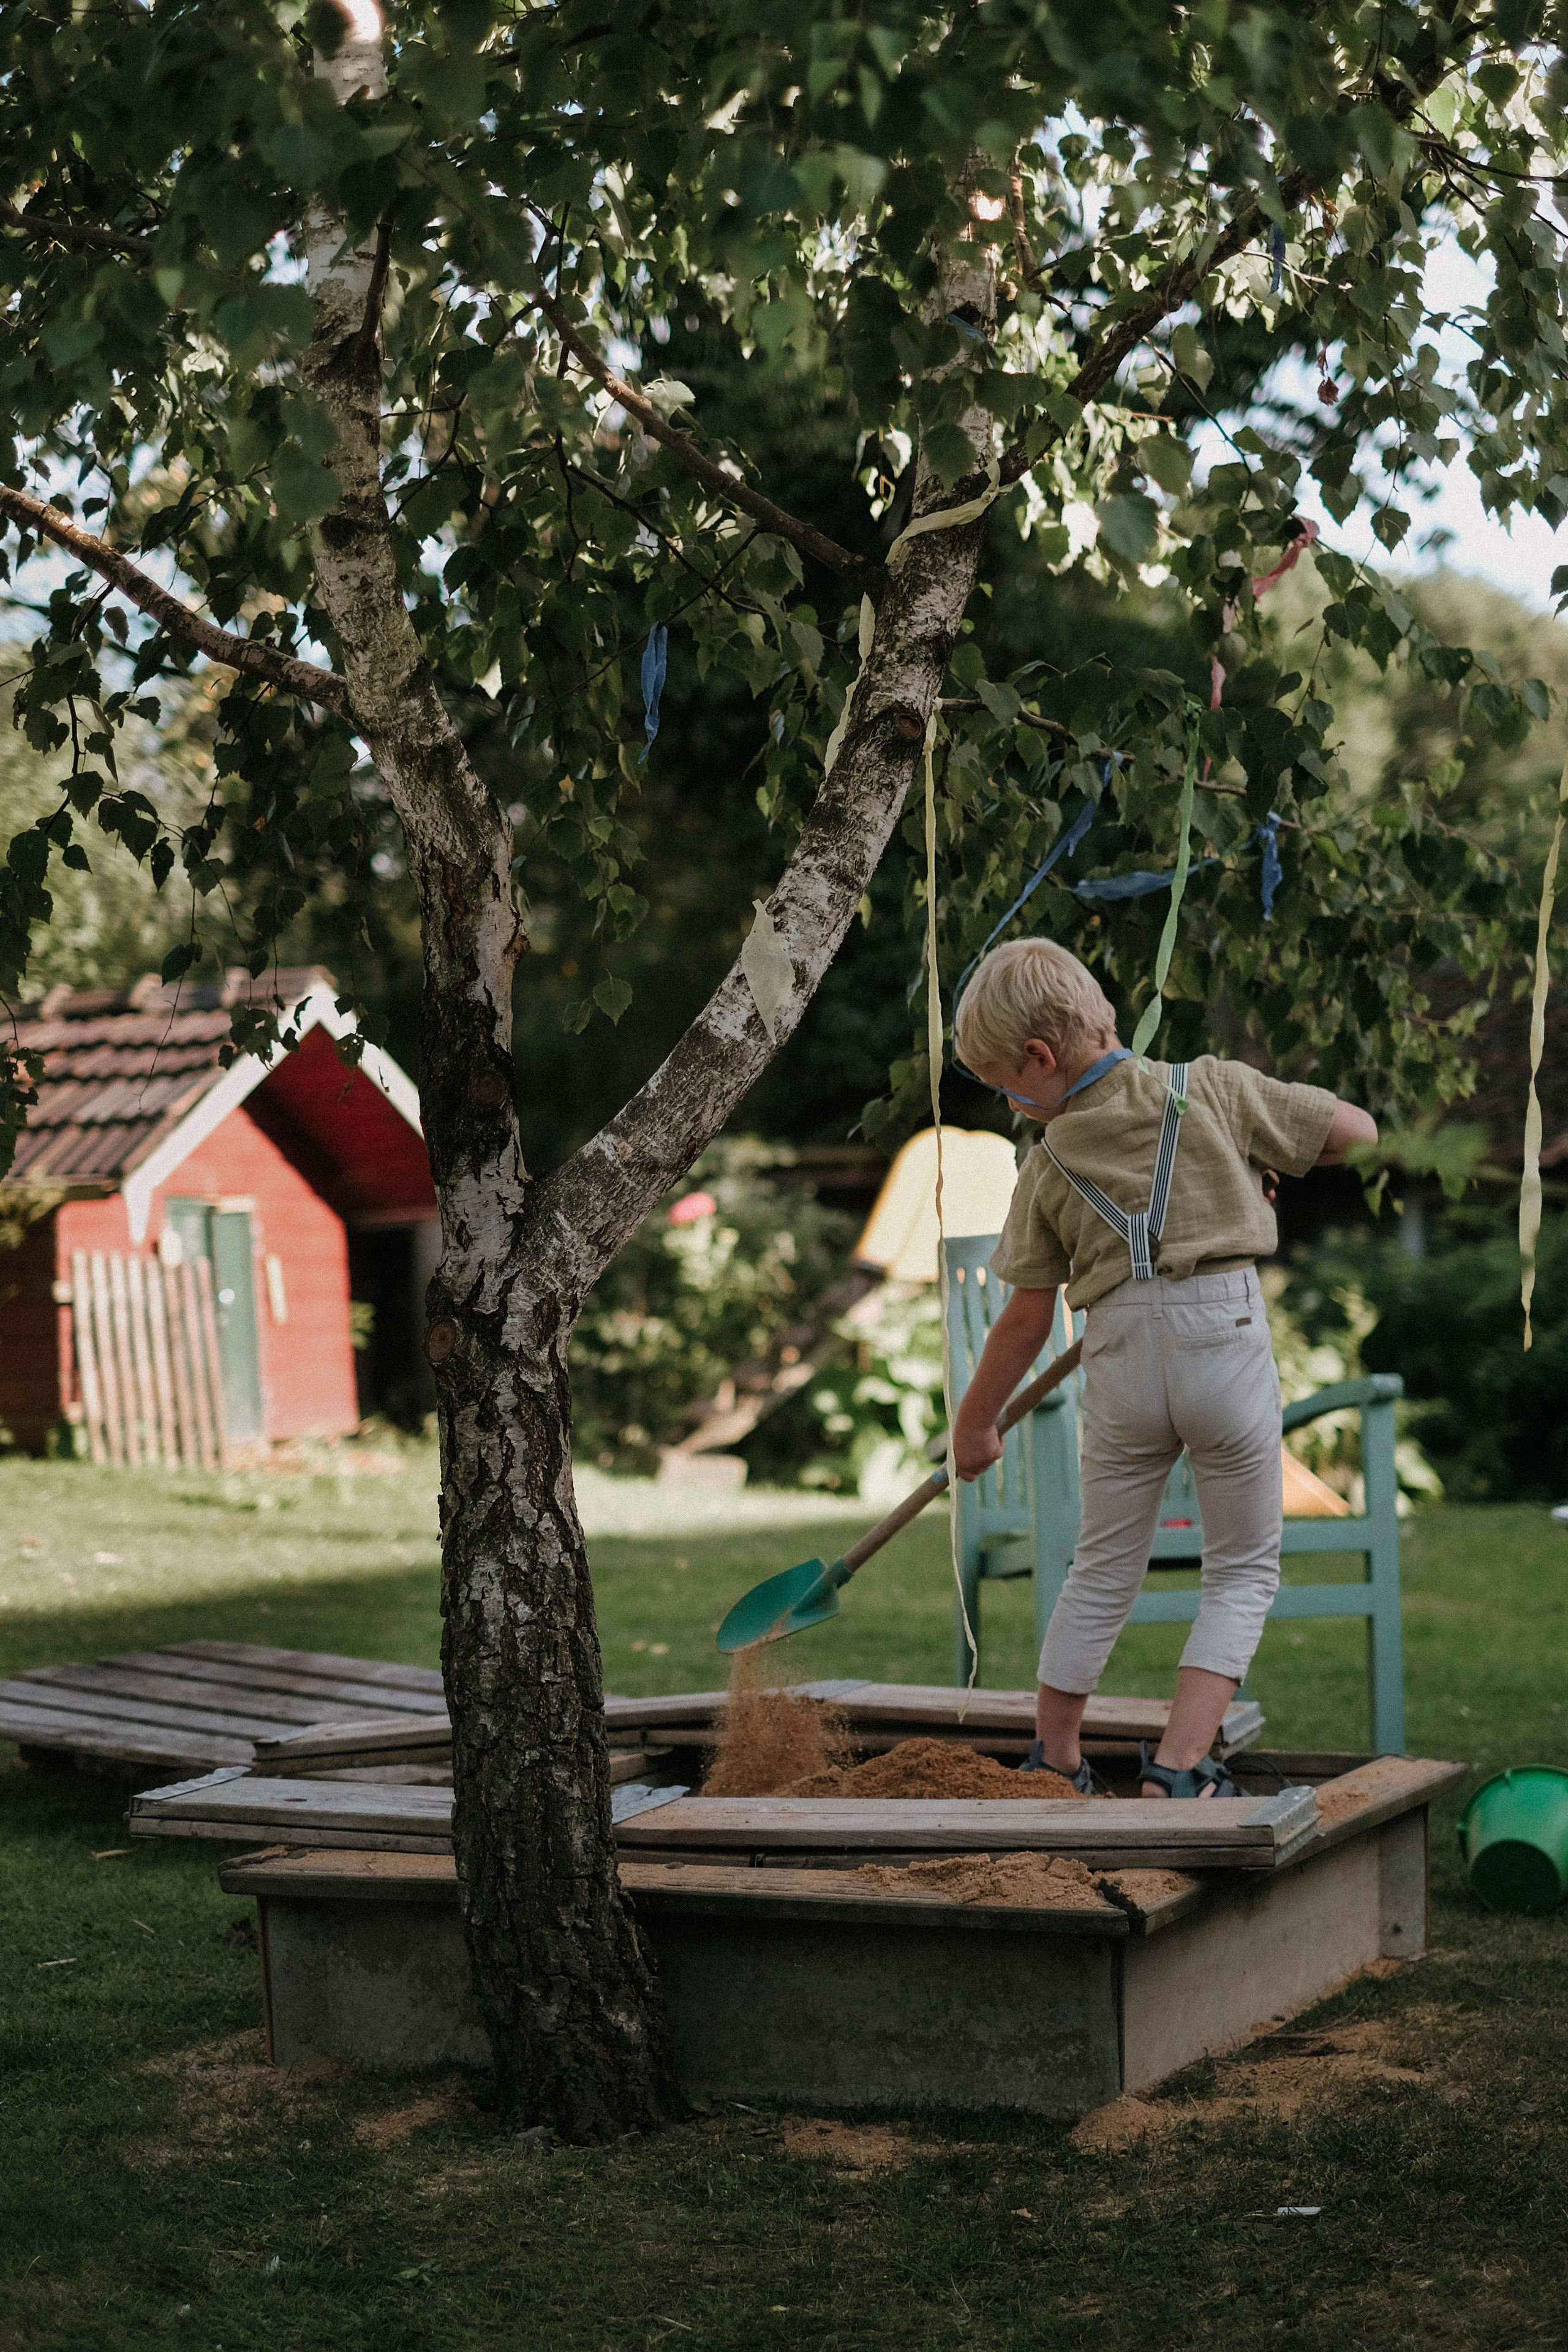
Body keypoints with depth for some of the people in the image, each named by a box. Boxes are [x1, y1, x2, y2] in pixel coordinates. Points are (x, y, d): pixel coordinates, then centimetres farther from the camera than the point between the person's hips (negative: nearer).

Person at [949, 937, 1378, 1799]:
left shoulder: (1050, 1164, 4)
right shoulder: (1214, 1088, 2)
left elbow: (1026, 1319, 6)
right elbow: (1357, 1129, 6)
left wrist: (974, 1423, 18)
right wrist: (1262, 1163, 23)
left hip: (1121, 1356, 2)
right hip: (1226, 1336, -2)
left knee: (1103, 1569, 19)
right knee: (1244, 1571, 11)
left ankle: (1051, 1757, 30)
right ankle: (1180, 1763, -1)